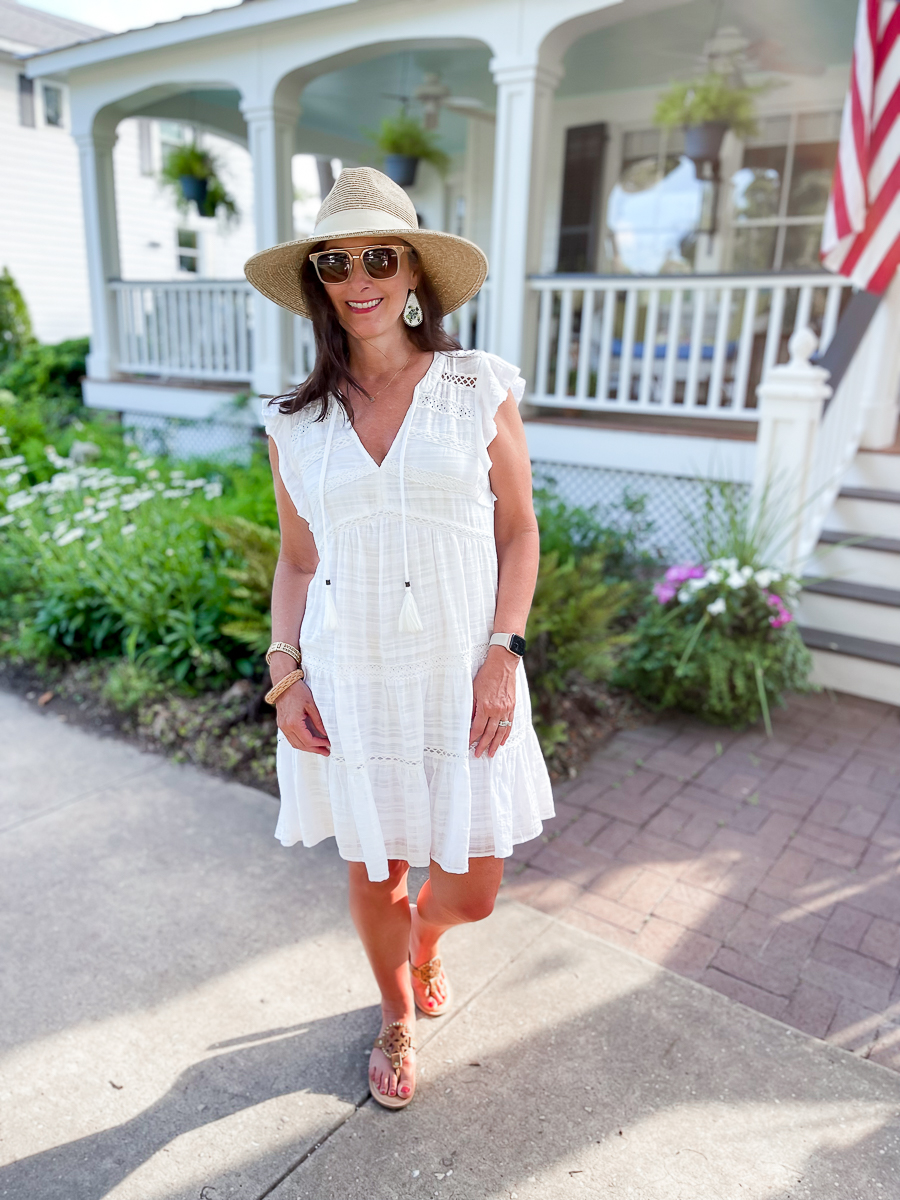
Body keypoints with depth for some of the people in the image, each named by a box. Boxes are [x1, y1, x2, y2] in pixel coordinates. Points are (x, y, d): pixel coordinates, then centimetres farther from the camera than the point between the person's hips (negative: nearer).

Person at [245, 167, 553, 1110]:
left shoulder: (480, 388, -3)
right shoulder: (295, 423, 2)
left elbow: (518, 533, 0)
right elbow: (297, 561, 9)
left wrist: (503, 655, -9)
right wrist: (285, 671, -2)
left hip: (462, 676, 0)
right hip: (350, 681, 1)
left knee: (473, 887, 8)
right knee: (373, 874, 15)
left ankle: (426, 934, 48)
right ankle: (397, 1020, 46)